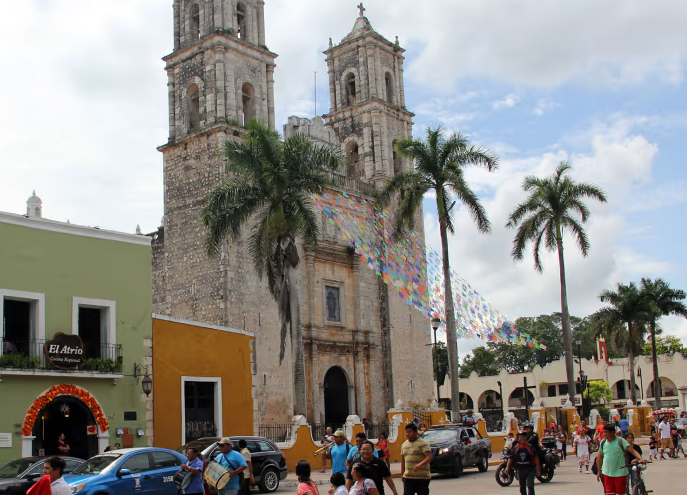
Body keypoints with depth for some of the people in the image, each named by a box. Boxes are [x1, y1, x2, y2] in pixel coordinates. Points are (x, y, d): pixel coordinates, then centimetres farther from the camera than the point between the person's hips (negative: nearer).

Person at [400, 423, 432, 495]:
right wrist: (402, 473, 16)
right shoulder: (404, 444, 15)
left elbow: (429, 457, -19)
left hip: (422, 477, -5)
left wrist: (420, 465, -34)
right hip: (408, 477, 5)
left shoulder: (422, 443, -7)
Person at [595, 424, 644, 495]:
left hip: (620, 473, -3)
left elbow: (633, 451, -16)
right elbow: (599, 457, 14)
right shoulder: (603, 442, 5)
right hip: (607, 473, 3)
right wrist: (599, 472, 15)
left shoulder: (621, 441, -8)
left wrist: (641, 459, -33)